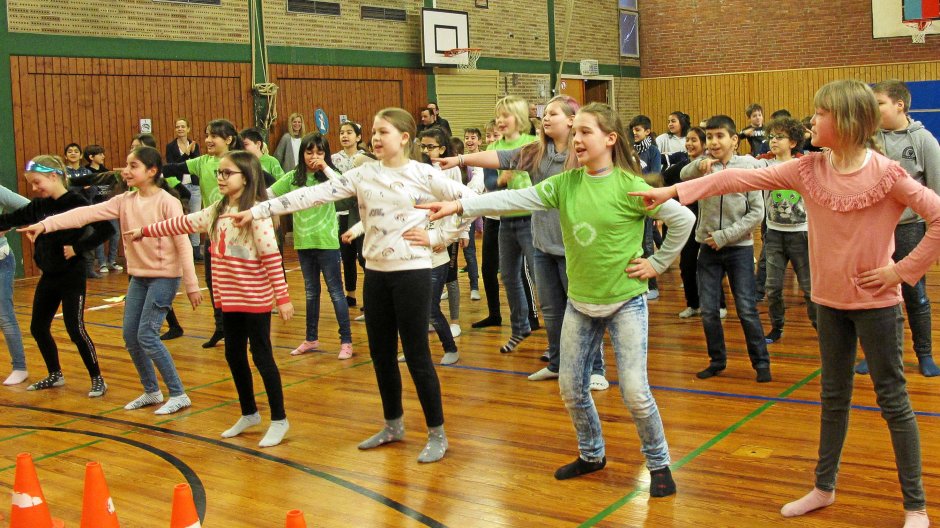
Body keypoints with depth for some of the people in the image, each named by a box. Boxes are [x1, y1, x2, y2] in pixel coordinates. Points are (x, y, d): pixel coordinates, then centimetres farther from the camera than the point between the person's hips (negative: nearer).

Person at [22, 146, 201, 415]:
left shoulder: (168, 202, -14)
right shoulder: (125, 201, 4)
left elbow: (183, 244, -15)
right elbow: (87, 213, -5)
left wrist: (192, 285, -16)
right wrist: (46, 224, -16)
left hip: (164, 276, -7)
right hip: (138, 275, 7)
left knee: (147, 335, -10)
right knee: (130, 335, 8)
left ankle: (178, 395, 1)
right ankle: (151, 391, 24)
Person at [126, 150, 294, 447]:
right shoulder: (217, 210, 7)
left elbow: (272, 257, -19)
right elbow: (184, 223, 18)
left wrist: (282, 298, -21)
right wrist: (145, 231, 22)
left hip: (255, 299, -8)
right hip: (229, 297, 8)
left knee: (261, 355, -1)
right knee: (234, 355, 15)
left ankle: (279, 420, 12)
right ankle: (249, 414, 31)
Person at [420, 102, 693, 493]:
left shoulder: (629, 186, -15)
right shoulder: (565, 183, -2)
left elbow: (683, 218, -11)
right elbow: (517, 199, -11)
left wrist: (658, 263, -8)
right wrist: (460, 205, -21)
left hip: (625, 302, -5)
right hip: (580, 302, 5)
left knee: (635, 392, -7)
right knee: (571, 387, 11)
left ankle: (659, 464, 16)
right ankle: (592, 455, 34)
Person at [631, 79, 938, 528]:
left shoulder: (886, 173, -16)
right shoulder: (810, 169, -2)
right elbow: (743, 179, -7)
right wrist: (673, 191, -11)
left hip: (876, 303, -5)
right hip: (830, 301, 5)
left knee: (893, 400, 4)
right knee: (834, 397, 17)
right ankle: (824, 488, 31)